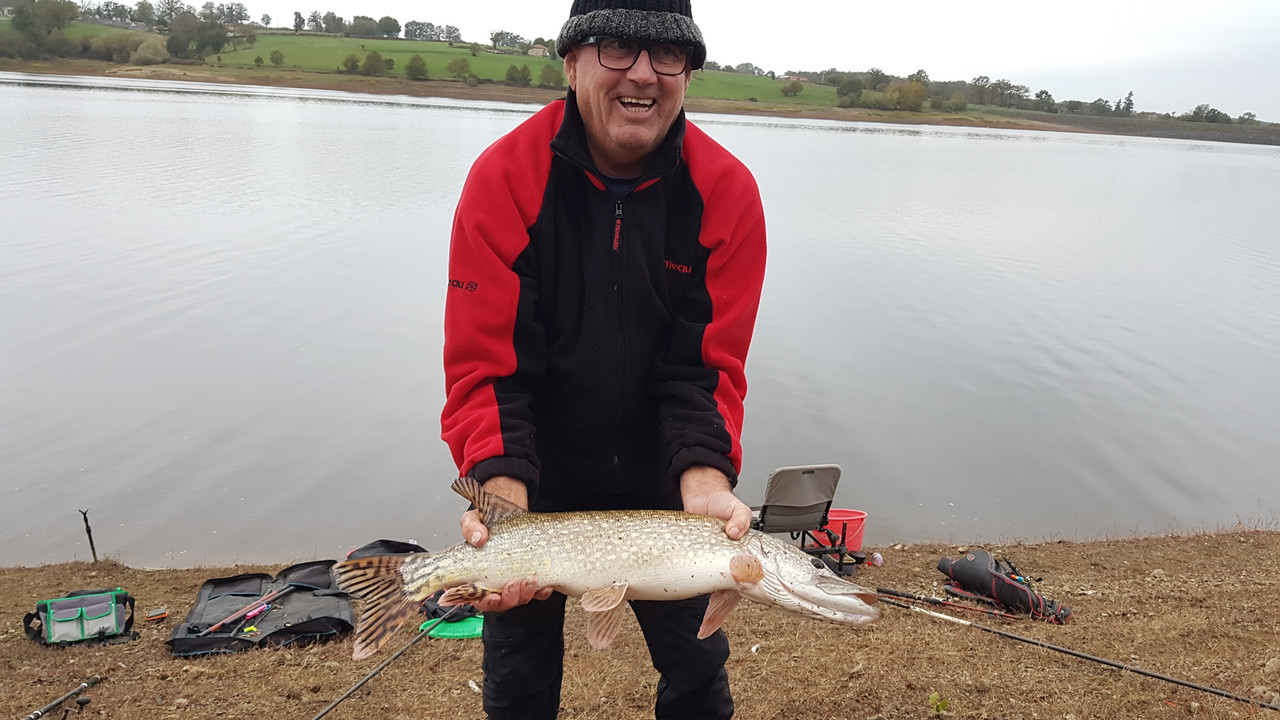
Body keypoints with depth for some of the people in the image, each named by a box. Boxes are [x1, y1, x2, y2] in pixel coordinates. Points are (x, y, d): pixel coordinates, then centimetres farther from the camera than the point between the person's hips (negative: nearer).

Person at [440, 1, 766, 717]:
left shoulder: (727, 192, -13)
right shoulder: (505, 177, -17)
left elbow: (707, 366, -14)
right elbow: (483, 365, -19)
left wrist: (705, 483, -30)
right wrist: (503, 492, -32)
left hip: (660, 476, 1)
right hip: (535, 477, -1)